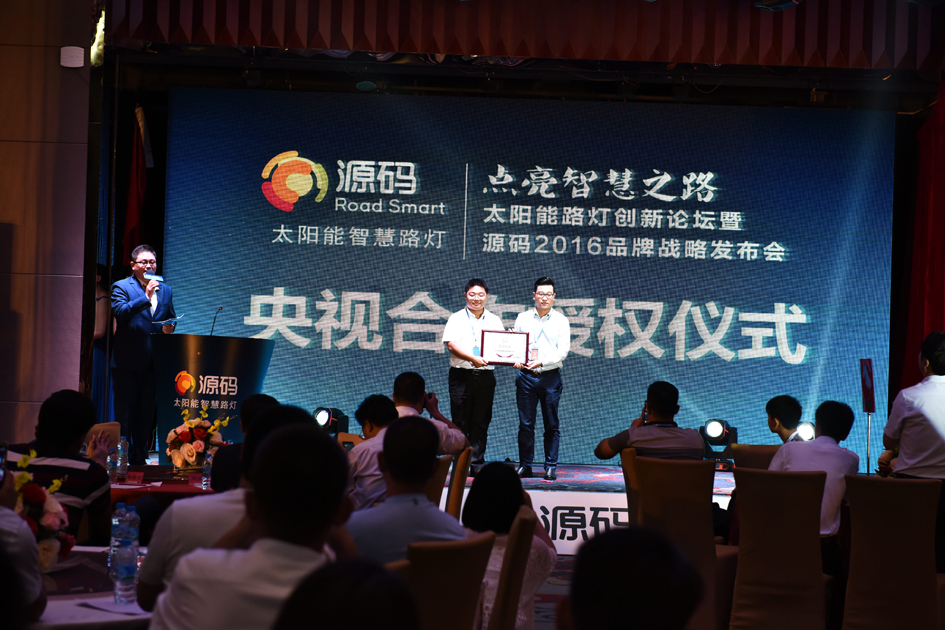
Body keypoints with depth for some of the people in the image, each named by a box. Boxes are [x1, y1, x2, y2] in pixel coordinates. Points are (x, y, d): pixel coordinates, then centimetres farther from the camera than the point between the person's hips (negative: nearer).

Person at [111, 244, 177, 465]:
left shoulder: (165, 290, 16)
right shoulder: (121, 287, 0)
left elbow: (171, 318, 23)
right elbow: (120, 312, -17)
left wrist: (169, 327, 0)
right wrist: (145, 297, -24)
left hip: (153, 361, 4)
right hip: (128, 361, -4)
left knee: (146, 413, 8)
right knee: (125, 412, 1)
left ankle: (140, 457, 15)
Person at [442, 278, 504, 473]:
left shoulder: (494, 321, 14)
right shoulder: (457, 319, 4)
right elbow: (452, 345, -9)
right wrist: (473, 358, -21)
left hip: (485, 376, 3)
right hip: (461, 375, -3)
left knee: (481, 422, 3)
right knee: (460, 422, -2)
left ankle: (478, 463, 8)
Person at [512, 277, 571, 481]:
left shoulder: (560, 321, 5)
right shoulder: (522, 318, 10)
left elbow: (563, 350, -4)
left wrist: (541, 362, -17)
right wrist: (516, 361, -12)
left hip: (550, 377, -1)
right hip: (526, 376, 1)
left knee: (551, 424, 0)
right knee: (525, 424, 1)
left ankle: (550, 466, 5)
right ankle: (525, 465, 8)